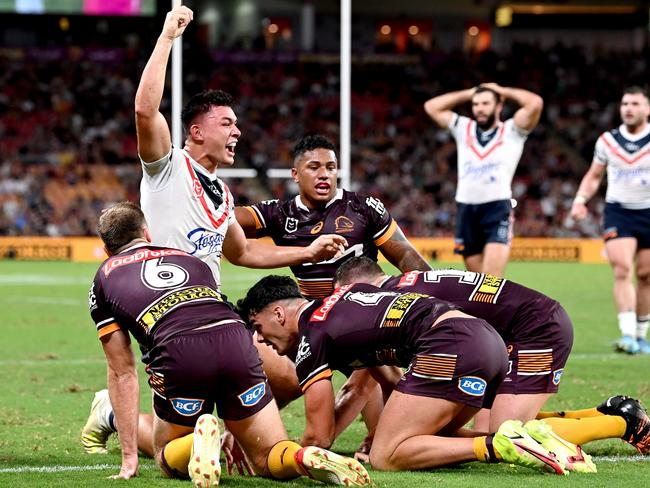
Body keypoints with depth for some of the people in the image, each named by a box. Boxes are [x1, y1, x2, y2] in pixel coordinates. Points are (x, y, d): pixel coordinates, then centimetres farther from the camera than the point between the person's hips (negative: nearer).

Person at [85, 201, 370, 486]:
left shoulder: (104, 279, 26)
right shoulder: (189, 258, 35)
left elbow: (122, 371, 25)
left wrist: (129, 457, 28)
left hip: (176, 352, -3)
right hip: (236, 340, 3)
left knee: (168, 460, 21)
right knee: (270, 458, 16)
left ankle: (199, 440, -13)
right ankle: (310, 459, -18)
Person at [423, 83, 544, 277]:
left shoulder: (511, 131, 6)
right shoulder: (463, 128, 17)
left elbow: (535, 103, -8)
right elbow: (431, 106, 15)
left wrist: (503, 91, 6)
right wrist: (469, 93, 15)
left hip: (498, 209, -4)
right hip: (466, 208, 4)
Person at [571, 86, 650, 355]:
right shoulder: (607, 141, 4)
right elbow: (594, 175, 17)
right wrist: (581, 199, 1)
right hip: (618, 212, 0)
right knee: (622, 271, -15)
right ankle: (628, 334, -20)